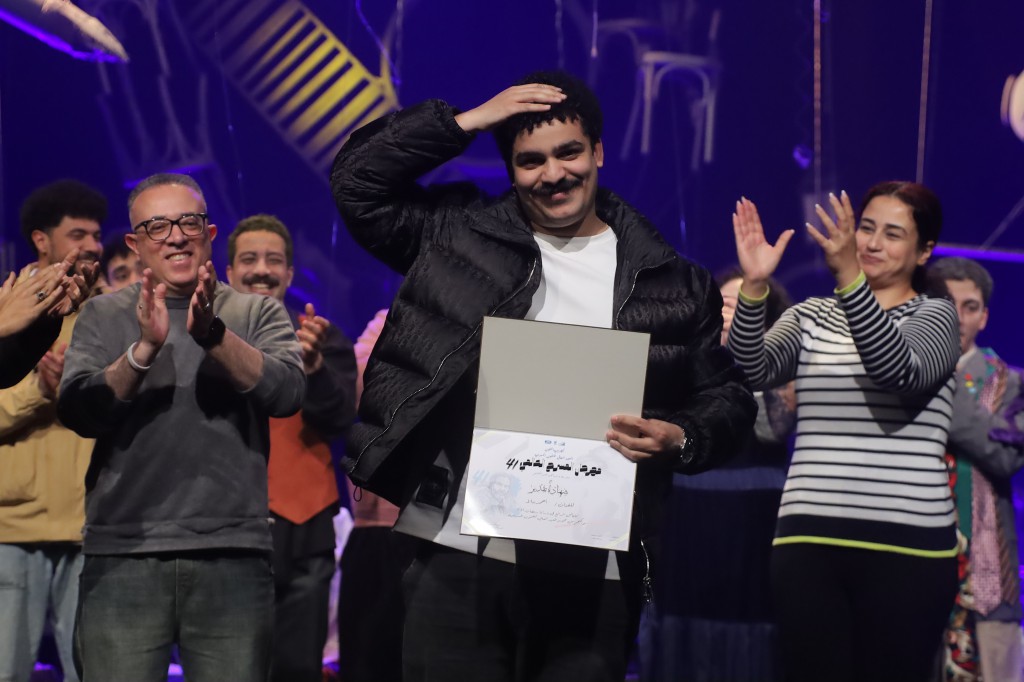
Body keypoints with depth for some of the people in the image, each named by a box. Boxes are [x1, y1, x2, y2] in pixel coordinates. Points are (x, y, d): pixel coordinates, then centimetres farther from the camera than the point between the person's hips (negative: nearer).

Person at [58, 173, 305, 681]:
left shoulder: (257, 313, 10)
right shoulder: (103, 317, 11)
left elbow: (287, 392, -7)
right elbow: (79, 412, -3)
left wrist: (212, 334, -21)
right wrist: (145, 348, -19)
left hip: (232, 557, 0)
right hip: (123, 557, 0)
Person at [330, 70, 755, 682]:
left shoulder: (671, 282, 9)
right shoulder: (464, 236, 10)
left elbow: (726, 397, 13)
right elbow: (358, 181, 5)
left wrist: (680, 439, -9)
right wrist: (464, 122, 0)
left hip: (593, 576, 0)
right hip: (460, 558, 0)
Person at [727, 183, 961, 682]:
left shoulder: (935, 316, 6)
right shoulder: (811, 317, 16)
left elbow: (902, 373, -17)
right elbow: (754, 372, -2)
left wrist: (849, 276, -28)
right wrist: (754, 286, -18)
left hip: (906, 546, -2)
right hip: (808, 542, 3)